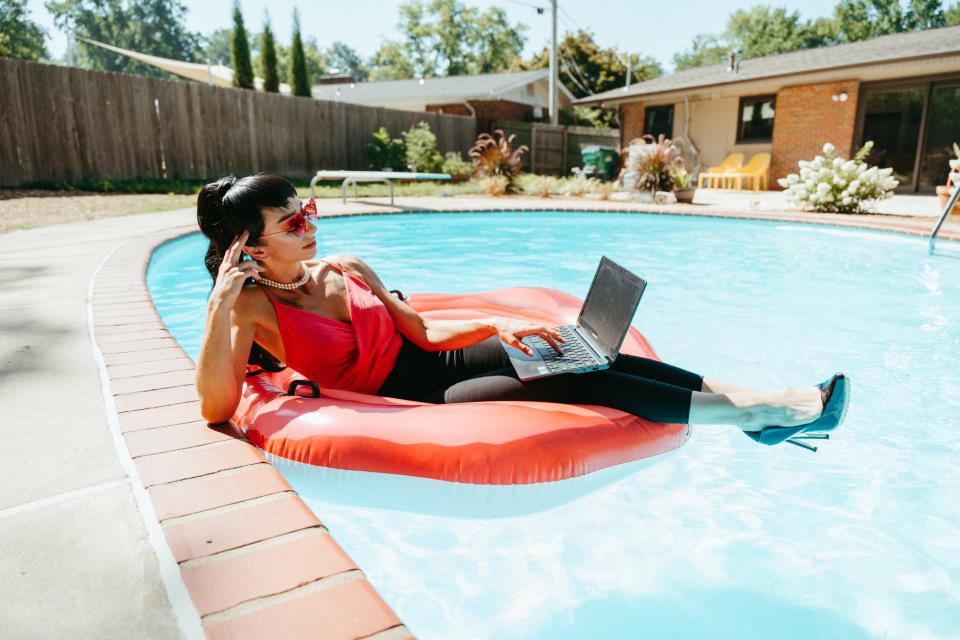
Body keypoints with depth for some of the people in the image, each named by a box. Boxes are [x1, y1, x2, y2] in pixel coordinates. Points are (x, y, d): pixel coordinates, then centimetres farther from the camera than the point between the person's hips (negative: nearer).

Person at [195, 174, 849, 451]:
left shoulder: (347, 268, 6)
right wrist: (221, 303, -30)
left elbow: (422, 332, 9)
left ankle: (755, 401, -7)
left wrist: (499, 326, -3)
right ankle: (760, 414, -11)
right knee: (579, 388, -20)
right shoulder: (252, 308, -7)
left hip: (439, 360, 6)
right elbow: (217, 406, -21)